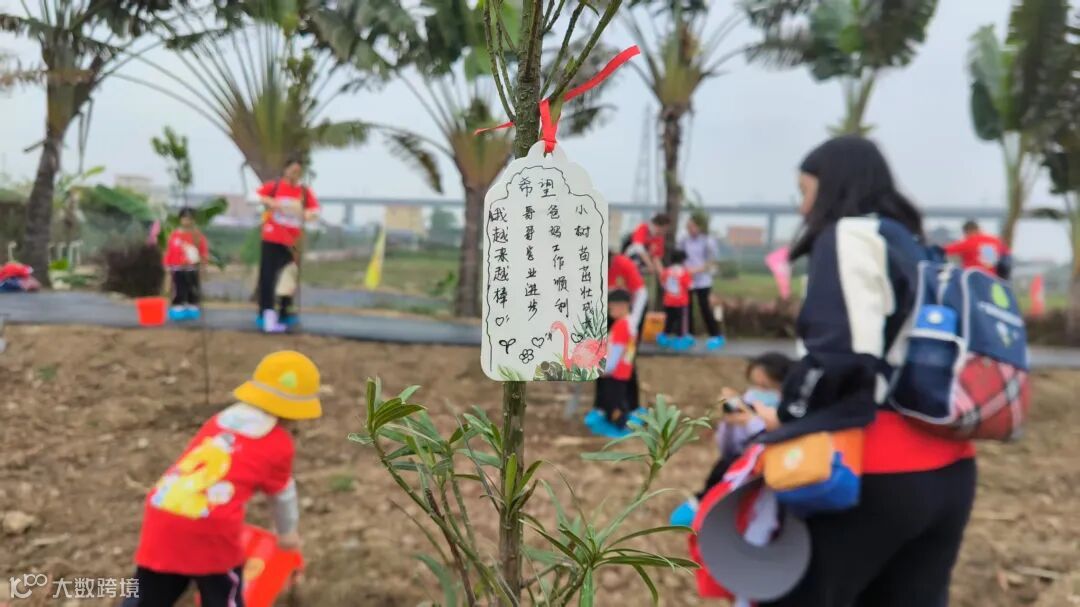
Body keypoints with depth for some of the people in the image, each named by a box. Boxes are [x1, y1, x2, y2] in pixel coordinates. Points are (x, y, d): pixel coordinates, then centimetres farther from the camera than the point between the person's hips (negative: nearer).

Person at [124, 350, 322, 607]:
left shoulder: (219, 420, 22)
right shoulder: (279, 443, 6)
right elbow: (282, 495, 21)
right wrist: (287, 533, 42)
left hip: (162, 514, 6)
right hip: (210, 528, -5)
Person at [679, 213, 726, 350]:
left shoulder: (708, 241, -10)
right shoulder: (684, 240, 1)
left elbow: (712, 262, -8)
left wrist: (697, 270, -20)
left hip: (702, 281, -4)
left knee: (705, 308, -2)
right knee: (686, 308, 7)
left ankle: (716, 336, 10)